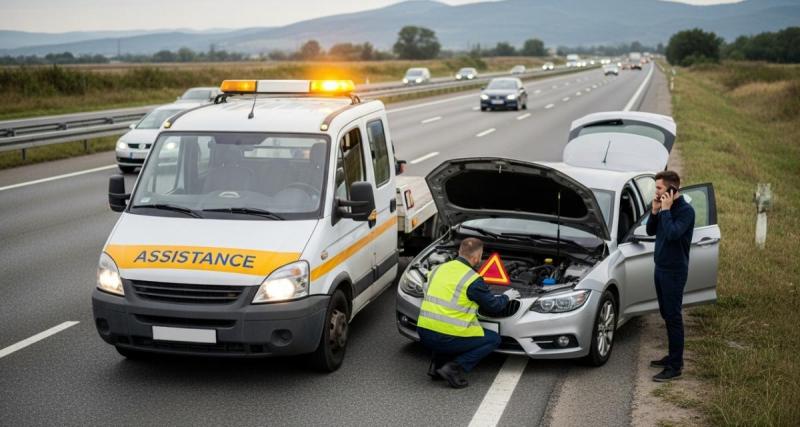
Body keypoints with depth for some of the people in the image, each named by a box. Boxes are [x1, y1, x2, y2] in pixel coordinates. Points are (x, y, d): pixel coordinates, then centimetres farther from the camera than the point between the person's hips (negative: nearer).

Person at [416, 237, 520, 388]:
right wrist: (506, 297, 24)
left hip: (424, 333, 7)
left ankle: (437, 364, 17)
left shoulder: (439, 269, 11)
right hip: (448, 338, -6)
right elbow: (493, 306, 1)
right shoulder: (473, 280, -9)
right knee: (494, 339, 11)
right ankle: (454, 368, -3)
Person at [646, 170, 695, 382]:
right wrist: (655, 211, -3)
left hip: (674, 271, -9)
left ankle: (675, 366, -1)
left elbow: (672, 234, -30)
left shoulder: (685, 210, -17)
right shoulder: (665, 207, 8)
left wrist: (666, 210, -22)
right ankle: (674, 356, 28)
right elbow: (650, 231, 11)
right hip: (661, 268, 9)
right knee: (666, 315, 16)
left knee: (673, 317, -5)